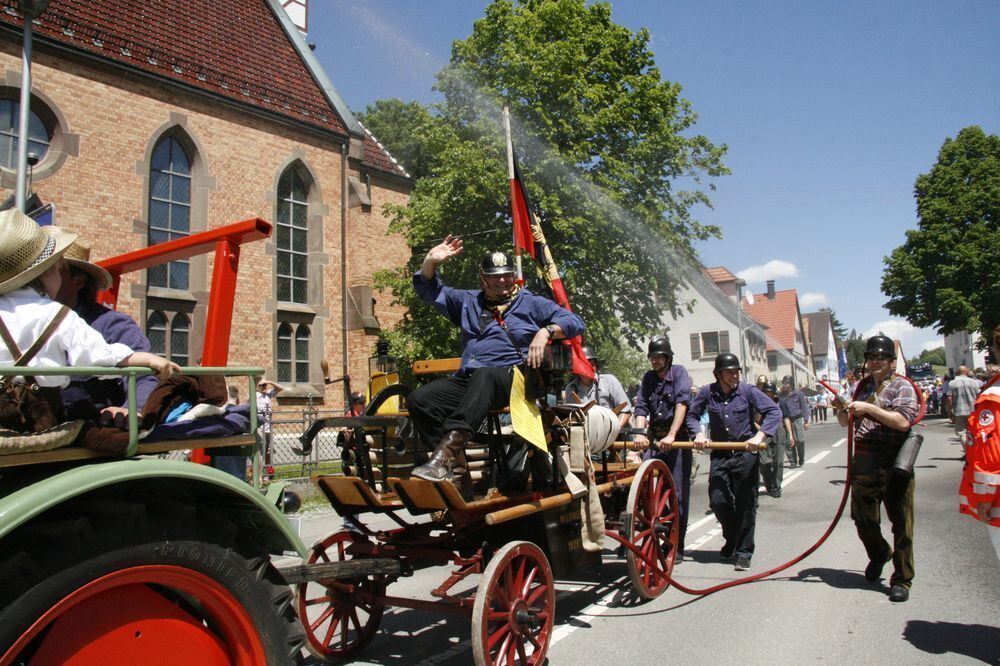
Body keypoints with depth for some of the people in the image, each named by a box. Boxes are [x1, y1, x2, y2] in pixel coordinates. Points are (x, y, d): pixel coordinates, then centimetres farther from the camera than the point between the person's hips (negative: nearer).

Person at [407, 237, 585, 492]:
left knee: (484, 376, -41)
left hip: (511, 378, -4)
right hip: (467, 381, 4)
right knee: (418, 399, -21)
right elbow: (428, 289, 29)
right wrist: (431, 261, 10)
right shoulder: (468, 301, 26)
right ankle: (456, 470, -29)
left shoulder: (531, 303, 17)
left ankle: (449, 448, -54)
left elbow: (575, 322, 9)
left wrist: (546, 331, -10)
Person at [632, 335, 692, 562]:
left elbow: (682, 403, -16)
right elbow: (641, 408, 1)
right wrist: (640, 434, -17)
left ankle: (677, 548, 8)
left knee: (678, 494, -1)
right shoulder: (648, 378, 11)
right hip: (654, 438, 4)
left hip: (677, 439, -4)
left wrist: (671, 435, -25)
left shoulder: (678, 372, -2)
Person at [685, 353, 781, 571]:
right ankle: (732, 538, 32)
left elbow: (774, 412, -12)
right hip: (720, 455, 2)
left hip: (746, 455, -2)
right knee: (718, 501, 4)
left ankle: (744, 551, 16)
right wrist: (698, 434, -11)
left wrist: (759, 436, -24)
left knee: (745, 504, 3)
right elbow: (692, 415, 7)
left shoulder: (747, 390, -8)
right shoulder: (707, 392, -2)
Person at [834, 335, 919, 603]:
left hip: (894, 465, -5)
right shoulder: (861, 386, 14)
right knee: (862, 518, 14)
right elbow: (846, 422, 19)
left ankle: (902, 579, 13)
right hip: (863, 462, 5)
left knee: (901, 523, 1)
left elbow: (903, 421, -17)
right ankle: (878, 555, 41)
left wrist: (869, 408, -19)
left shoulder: (901, 386, -3)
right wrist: (841, 409, -2)